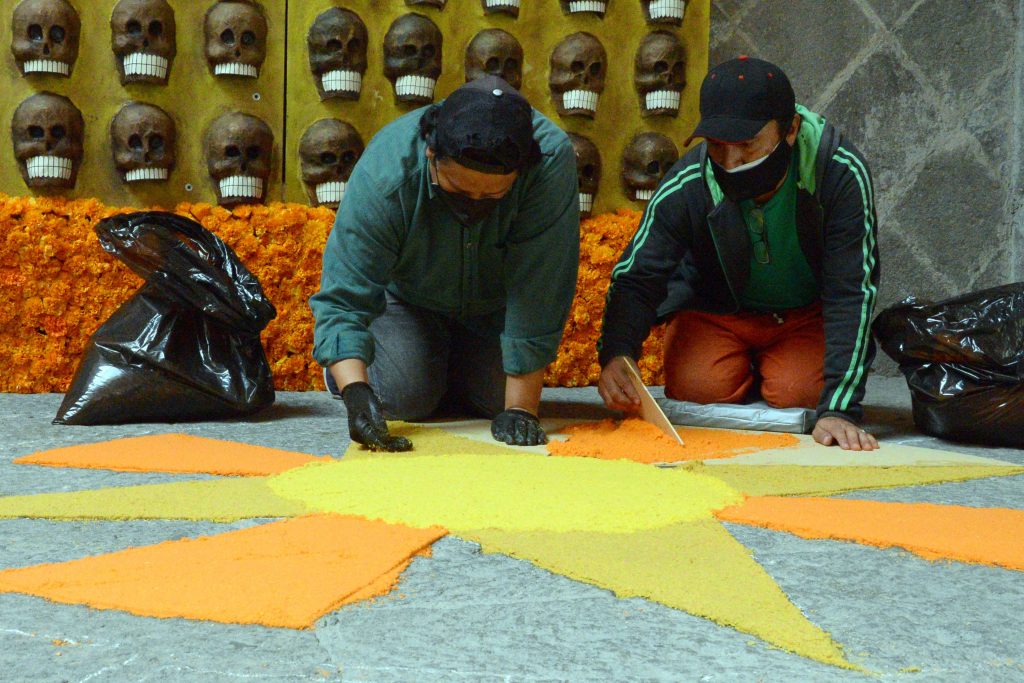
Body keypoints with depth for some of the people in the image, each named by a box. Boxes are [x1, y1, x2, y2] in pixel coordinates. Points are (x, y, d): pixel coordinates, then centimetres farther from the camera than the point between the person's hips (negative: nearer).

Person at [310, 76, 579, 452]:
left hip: (494, 304, 2)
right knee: (405, 398, -17)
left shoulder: (552, 158, -38)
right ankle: (342, 365, 17)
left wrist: (521, 406, -35)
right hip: (407, 296, -1)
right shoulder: (383, 172, -38)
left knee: (498, 400, -11)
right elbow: (342, 299, -36)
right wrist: (355, 392, -52)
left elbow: (538, 293, -35)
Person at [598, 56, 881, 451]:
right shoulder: (686, 188, -27)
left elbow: (852, 293, -30)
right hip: (715, 309, 1)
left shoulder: (841, 174, -31)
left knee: (799, 392, -25)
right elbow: (635, 278, -22)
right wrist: (615, 355, -44)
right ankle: (746, 369, 13)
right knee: (699, 386, -23)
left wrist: (838, 408, -37)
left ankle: (771, 368, 12)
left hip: (807, 312, -1)